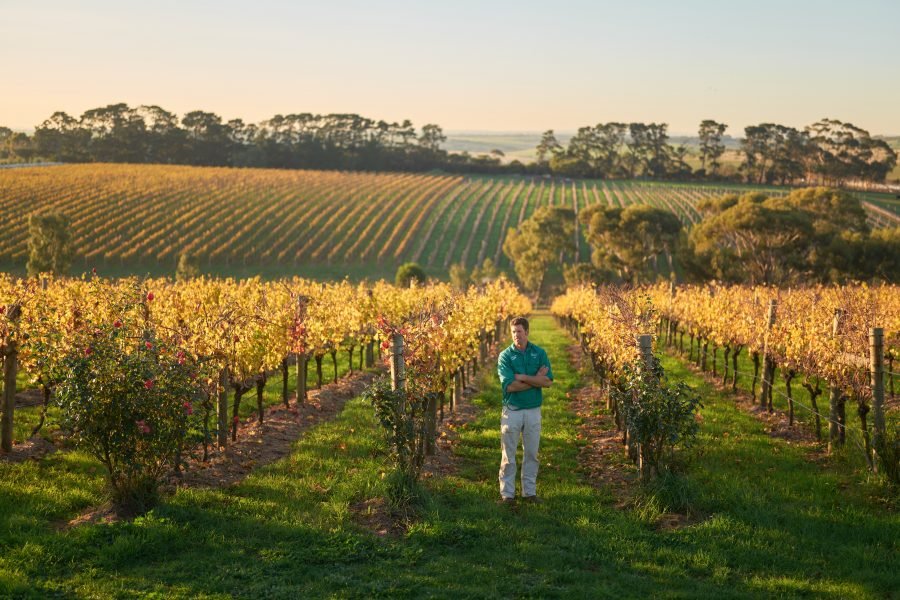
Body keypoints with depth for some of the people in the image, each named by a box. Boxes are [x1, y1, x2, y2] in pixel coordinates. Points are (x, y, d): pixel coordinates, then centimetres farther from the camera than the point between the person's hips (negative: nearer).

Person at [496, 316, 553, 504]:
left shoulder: (539, 353, 1)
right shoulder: (505, 356, -5)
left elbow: (548, 381, -10)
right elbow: (509, 386, -16)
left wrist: (522, 377, -16)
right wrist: (535, 379, -13)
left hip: (533, 410, 2)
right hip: (512, 410, -2)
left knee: (531, 453, 9)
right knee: (508, 455, 2)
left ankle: (529, 491, 19)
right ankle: (507, 493, 9)